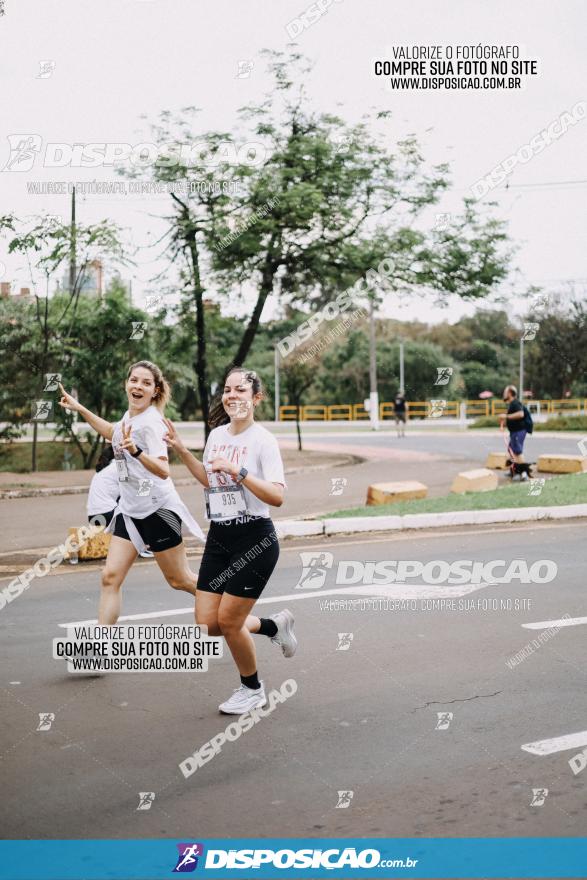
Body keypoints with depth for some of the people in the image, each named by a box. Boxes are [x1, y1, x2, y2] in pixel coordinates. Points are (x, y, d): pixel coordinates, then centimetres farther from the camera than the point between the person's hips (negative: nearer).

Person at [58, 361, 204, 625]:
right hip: (129, 510, 7)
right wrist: (79, 408, 28)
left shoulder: (151, 422, -18)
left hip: (158, 509, -7)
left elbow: (163, 470, -30)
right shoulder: (130, 415, 6)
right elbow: (114, 433, 31)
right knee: (110, 577, -4)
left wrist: (136, 451, -46)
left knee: (180, 580, 5)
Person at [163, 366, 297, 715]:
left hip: (255, 541, -7)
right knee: (207, 624, 2)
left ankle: (252, 689, 24)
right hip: (219, 538, 7)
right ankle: (274, 625, 29)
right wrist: (182, 451, 14)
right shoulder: (216, 434, 8)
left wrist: (237, 470, -29)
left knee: (228, 621, -2)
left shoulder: (263, 440, -13)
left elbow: (277, 496, -22)